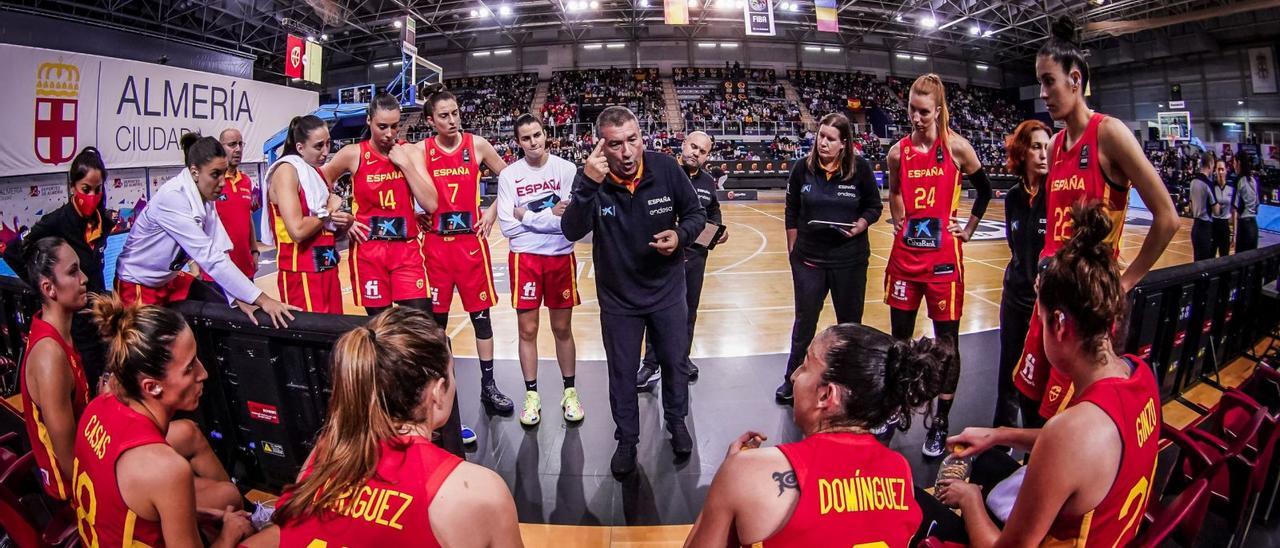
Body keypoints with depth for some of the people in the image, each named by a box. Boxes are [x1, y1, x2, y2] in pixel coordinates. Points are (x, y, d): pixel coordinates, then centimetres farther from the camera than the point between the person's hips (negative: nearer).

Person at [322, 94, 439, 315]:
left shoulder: (409, 152, 2)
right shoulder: (353, 154, -2)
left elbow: (430, 205, -8)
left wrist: (405, 164, -11)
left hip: (407, 248, 1)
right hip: (367, 250, -1)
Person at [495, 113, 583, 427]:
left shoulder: (567, 170, -5)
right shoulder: (509, 175, -2)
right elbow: (507, 226, -9)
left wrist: (528, 215, -13)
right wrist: (550, 215, -12)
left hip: (561, 257, 0)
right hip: (525, 259, 1)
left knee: (563, 329, 10)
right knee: (527, 330, 6)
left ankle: (570, 392, 23)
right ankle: (531, 395, 19)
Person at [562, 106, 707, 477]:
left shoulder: (666, 169, -17)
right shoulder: (592, 178, -19)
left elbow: (696, 213, -2)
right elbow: (572, 232, -32)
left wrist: (681, 234, -24)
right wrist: (588, 184, -46)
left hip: (667, 293, 1)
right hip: (618, 298, -1)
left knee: (675, 363, 19)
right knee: (622, 374, 13)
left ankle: (677, 422, 46)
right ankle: (627, 439, 35)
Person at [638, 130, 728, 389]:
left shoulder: (708, 181, 7)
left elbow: (713, 211, 21)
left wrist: (719, 229, 4)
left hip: (696, 254, 6)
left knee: (689, 309, 16)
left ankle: (682, 357, 33)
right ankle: (651, 364, 13)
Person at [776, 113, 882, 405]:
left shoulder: (860, 168, -8)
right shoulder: (803, 168, -4)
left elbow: (875, 206, 2)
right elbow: (792, 213, 4)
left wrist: (859, 226, -17)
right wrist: (792, 250, 4)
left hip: (850, 260, 0)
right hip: (808, 258, 1)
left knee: (850, 323, 12)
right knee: (804, 322, 10)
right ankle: (792, 381, 25)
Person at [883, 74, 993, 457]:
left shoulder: (956, 147, -5)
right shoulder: (898, 152, 3)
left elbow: (984, 189, 9)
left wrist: (968, 230, 6)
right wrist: (898, 221, 11)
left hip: (942, 256, -3)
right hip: (905, 254, 3)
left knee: (947, 341, 4)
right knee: (900, 337, 12)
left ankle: (940, 423, 16)